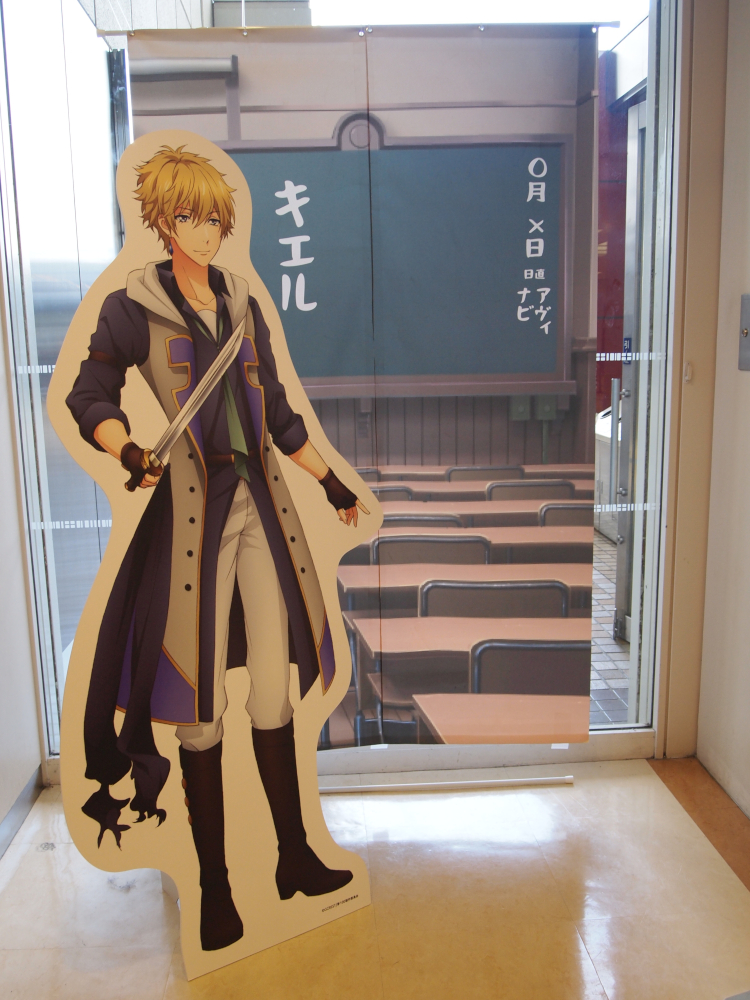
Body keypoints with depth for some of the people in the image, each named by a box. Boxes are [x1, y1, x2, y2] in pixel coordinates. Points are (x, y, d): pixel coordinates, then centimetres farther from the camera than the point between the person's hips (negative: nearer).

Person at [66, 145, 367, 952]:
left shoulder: (242, 304, 15)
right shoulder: (133, 306, 1)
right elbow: (90, 398, -6)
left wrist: (331, 482, 20)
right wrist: (129, 450, -27)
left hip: (261, 503, 5)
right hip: (190, 509, -4)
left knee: (274, 691, 8)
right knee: (201, 707, 0)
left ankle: (295, 857, 22)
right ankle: (214, 887, 16)